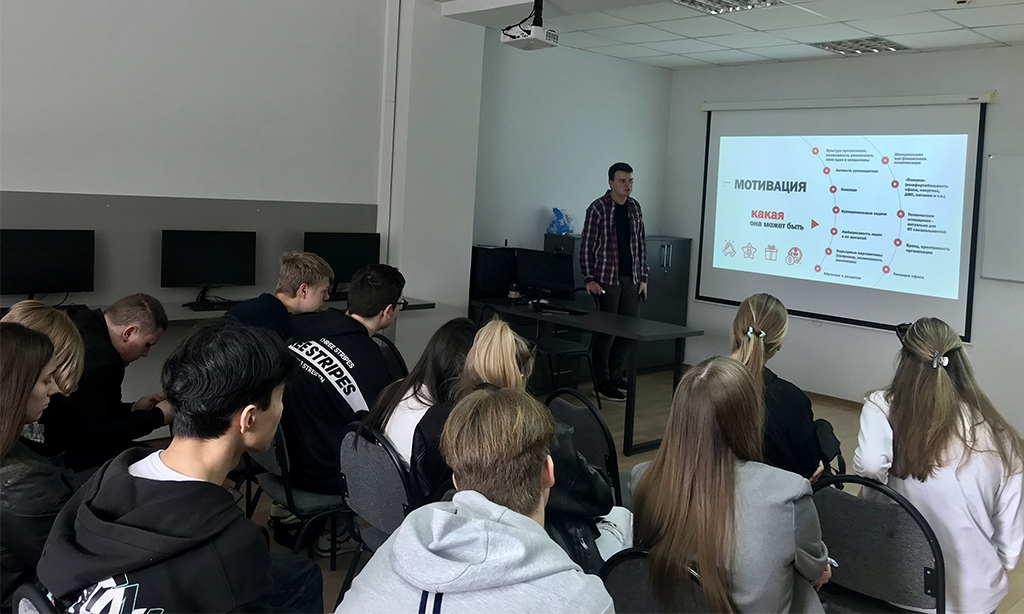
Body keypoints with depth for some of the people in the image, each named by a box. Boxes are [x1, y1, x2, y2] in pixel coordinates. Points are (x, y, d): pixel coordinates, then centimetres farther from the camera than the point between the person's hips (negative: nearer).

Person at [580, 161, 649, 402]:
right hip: (607, 279, -6)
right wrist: (589, 279, -12)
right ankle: (602, 382, 10)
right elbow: (586, 246, -7)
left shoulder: (634, 207, 10)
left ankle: (615, 375, 24)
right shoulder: (598, 208, -7)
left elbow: (641, 244, 14)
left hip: (631, 279, 6)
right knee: (606, 331, -1)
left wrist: (643, 278, 9)